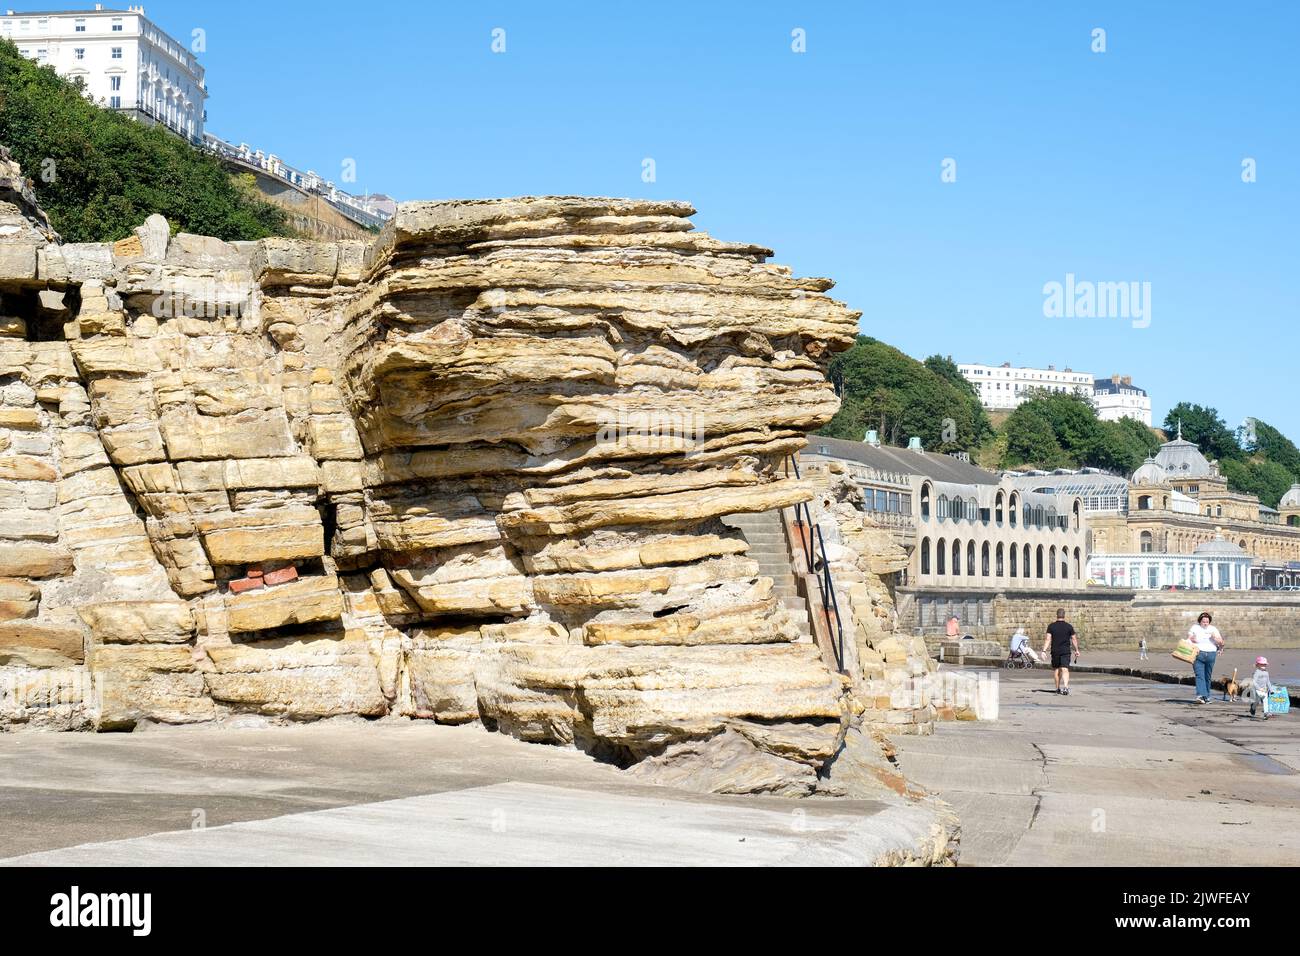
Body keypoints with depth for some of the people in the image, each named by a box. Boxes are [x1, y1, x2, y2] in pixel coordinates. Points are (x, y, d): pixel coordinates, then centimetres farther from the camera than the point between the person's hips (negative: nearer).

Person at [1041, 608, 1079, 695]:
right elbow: (1074, 639, 3)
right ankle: (1065, 686, -26)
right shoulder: (1069, 626, 0)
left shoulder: (1051, 626, -2)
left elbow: (1048, 639, -8)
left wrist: (1044, 650, -9)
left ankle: (1058, 688, 22)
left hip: (1055, 651, 1)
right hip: (1066, 651, 0)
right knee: (1065, 669, -7)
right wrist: (1076, 650, 13)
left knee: (1056, 669, 15)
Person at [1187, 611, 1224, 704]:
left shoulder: (1213, 629, 12)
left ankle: (1206, 696, 14)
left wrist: (1215, 638, -10)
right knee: (1199, 675, -14)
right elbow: (1188, 640, 5)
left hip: (1210, 655, 3)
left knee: (1208, 677, 6)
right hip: (1198, 654, -3)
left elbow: (1221, 642, 9)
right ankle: (1200, 695, -25)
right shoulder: (1194, 628, 7)